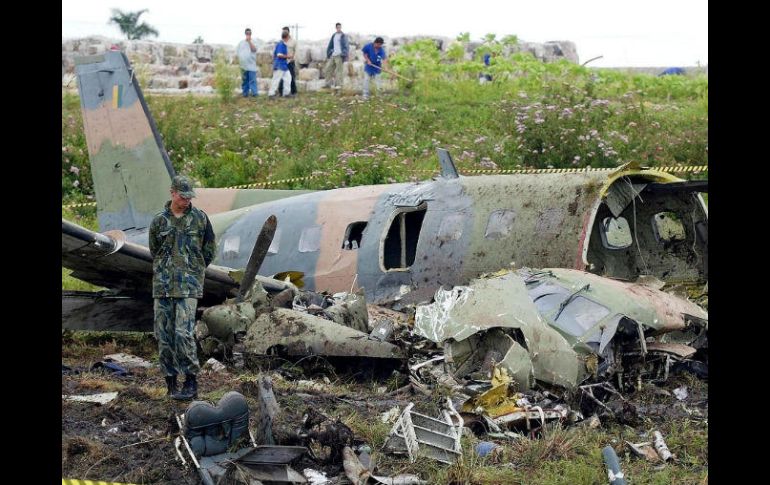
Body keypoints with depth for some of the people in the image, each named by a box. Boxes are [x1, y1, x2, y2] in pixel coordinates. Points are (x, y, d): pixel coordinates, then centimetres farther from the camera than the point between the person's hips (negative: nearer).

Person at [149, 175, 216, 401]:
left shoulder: (199, 218, 4)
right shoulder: (159, 220, 7)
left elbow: (210, 249, 12)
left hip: (189, 285, -3)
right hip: (162, 285, 3)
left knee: (183, 332, -13)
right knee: (163, 334, 3)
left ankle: (191, 383, -8)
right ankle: (170, 381, 12)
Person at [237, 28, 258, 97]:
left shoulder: (253, 42, 3)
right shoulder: (241, 42, 11)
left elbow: (254, 49, -15)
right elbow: (238, 52, 15)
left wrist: (249, 41, -16)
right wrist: (239, 60, 5)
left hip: (251, 65, -3)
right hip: (243, 65, 3)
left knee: (252, 79, -10)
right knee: (245, 80, 8)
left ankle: (254, 92, -13)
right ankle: (245, 93, 14)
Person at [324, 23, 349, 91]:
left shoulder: (343, 36, 0)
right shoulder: (333, 36, 17)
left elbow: (346, 46, -6)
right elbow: (330, 46, 20)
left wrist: (345, 56, -14)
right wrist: (328, 55, 14)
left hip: (339, 56, -6)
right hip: (332, 56, 6)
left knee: (338, 70, -9)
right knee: (327, 69, 4)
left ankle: (339, 84, -9)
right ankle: (329, 83, 11)